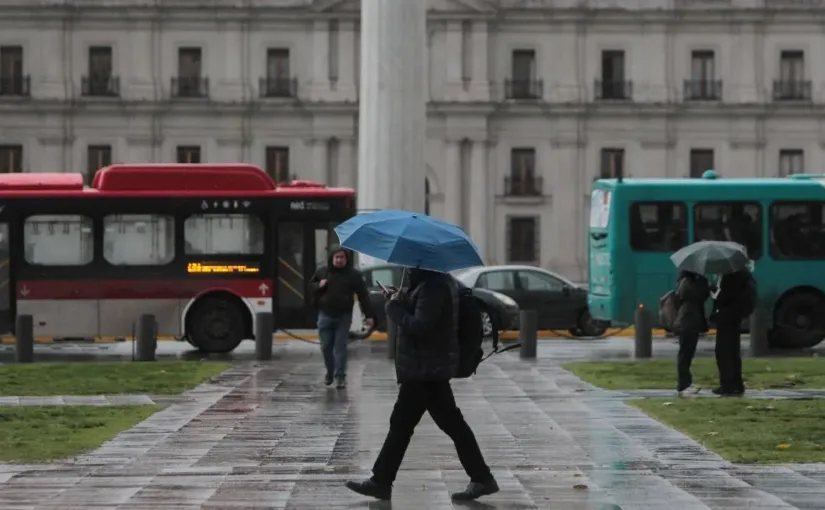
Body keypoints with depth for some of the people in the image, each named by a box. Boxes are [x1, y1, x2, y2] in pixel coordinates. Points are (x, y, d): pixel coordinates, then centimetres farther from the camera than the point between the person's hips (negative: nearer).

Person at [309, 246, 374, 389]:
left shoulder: (353, 274, -3)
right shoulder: (322, 271, 4)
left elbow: (363, 295, -5)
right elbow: (311, 286, 18)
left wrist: (369, 315, -10)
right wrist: (318, 285, -7)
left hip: (343, 317, -2)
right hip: (325, 315, 2)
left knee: (340, 347, -5)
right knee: (326, 347, 7)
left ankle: (340, 376, 0)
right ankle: (330, 372, 27)